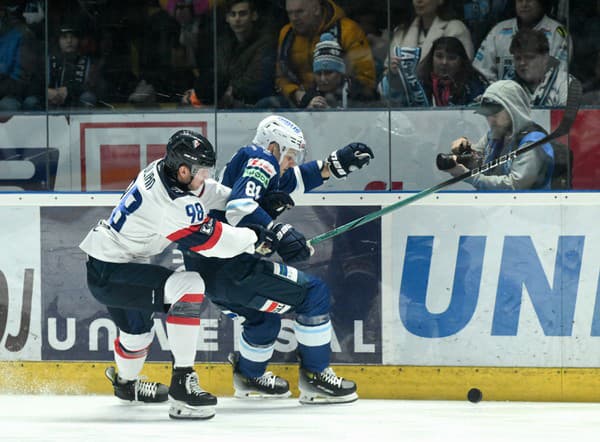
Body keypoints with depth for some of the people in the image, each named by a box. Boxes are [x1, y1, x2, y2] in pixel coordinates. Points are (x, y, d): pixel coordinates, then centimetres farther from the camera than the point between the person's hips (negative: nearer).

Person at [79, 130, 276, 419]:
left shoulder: (161, 169, -1)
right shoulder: (172, 203, -29)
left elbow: (206, 192, 16)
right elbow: (213, 241, -21)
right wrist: (255, 237, -5)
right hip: (110, 273, -10)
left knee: (136, 326, 33)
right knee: (189, 287, -23)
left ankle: (126, 383, 64)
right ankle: (182, 381, -20)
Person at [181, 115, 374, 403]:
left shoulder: (248, 163, 22)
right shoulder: (260, 161, -6)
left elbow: (294, 180, 30)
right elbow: (238, 206, -23)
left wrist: (336, 164, 20)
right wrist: (278, 232, -29)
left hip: (202, 268, 10)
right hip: (226, 268, -10)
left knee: (264, 317, 34)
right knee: (313, 293, -4)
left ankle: (249, 378, 49)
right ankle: (315, 377, -1)